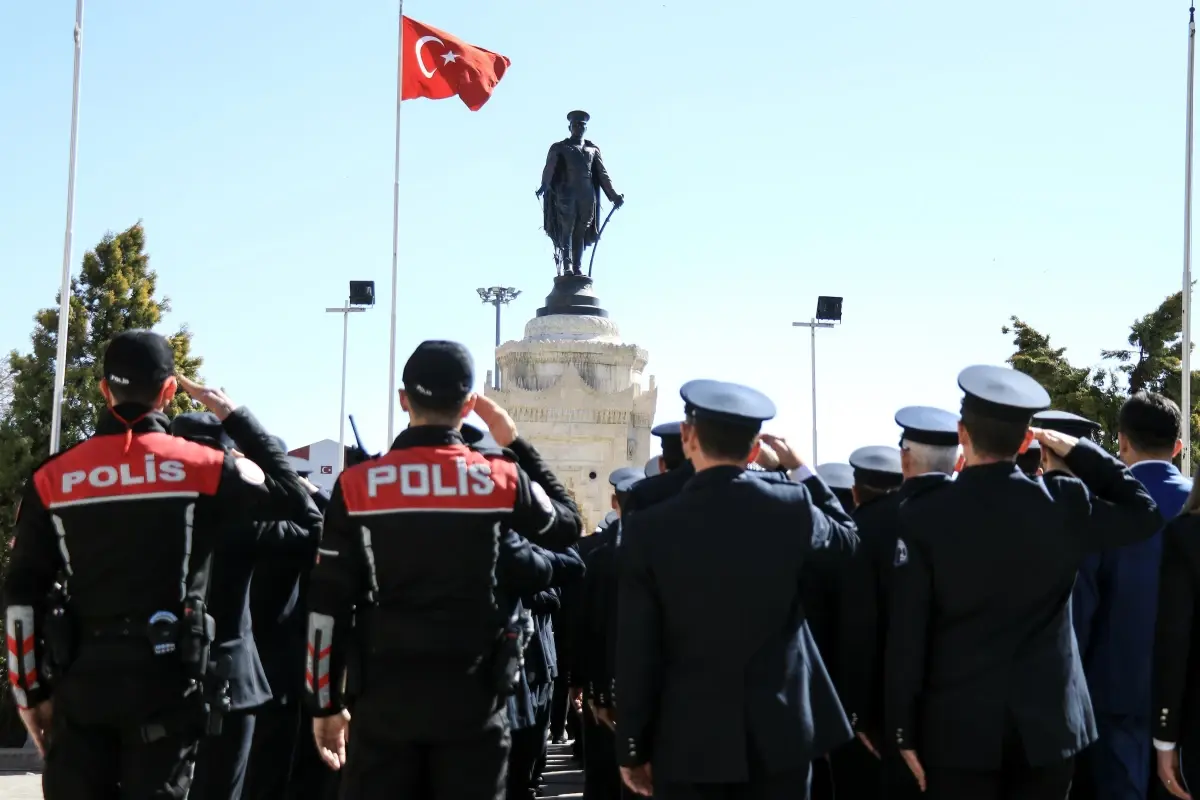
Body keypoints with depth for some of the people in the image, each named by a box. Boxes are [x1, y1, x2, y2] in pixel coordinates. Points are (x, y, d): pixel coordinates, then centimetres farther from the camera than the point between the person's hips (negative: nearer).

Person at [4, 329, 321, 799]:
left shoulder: (53, 478, 3)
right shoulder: (201, 468, -4)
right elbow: (297, 504, 6)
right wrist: (237, 420, 12)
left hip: (81, 680, 2)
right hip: (165, 679, -2)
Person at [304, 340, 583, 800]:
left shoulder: (356, 485, -2)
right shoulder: (503, 480, -3)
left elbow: (327, 607, -2)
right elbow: (567, 526, 17)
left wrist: (325, 702, 6)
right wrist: (516, 444, 19)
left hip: (385, 699, 0)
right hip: (471, 699, 0)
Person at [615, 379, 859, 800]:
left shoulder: (649, 529, -9)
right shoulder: (791, 506, -6)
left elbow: (635, 653, -6)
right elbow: (846, 536, 18)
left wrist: (633, 748, 3)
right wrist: (800, 468, 26)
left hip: (688, 738, -1)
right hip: (780, 731, 2)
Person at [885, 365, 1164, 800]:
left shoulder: (924, 514, -10)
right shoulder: (1065, 503, -6)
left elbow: (906, 633, -9)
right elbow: (1143, 512, 13)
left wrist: (905, 730, -1)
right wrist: (1079, 451, 13)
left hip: (958, 726, -2)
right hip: (1049, 723, 2)